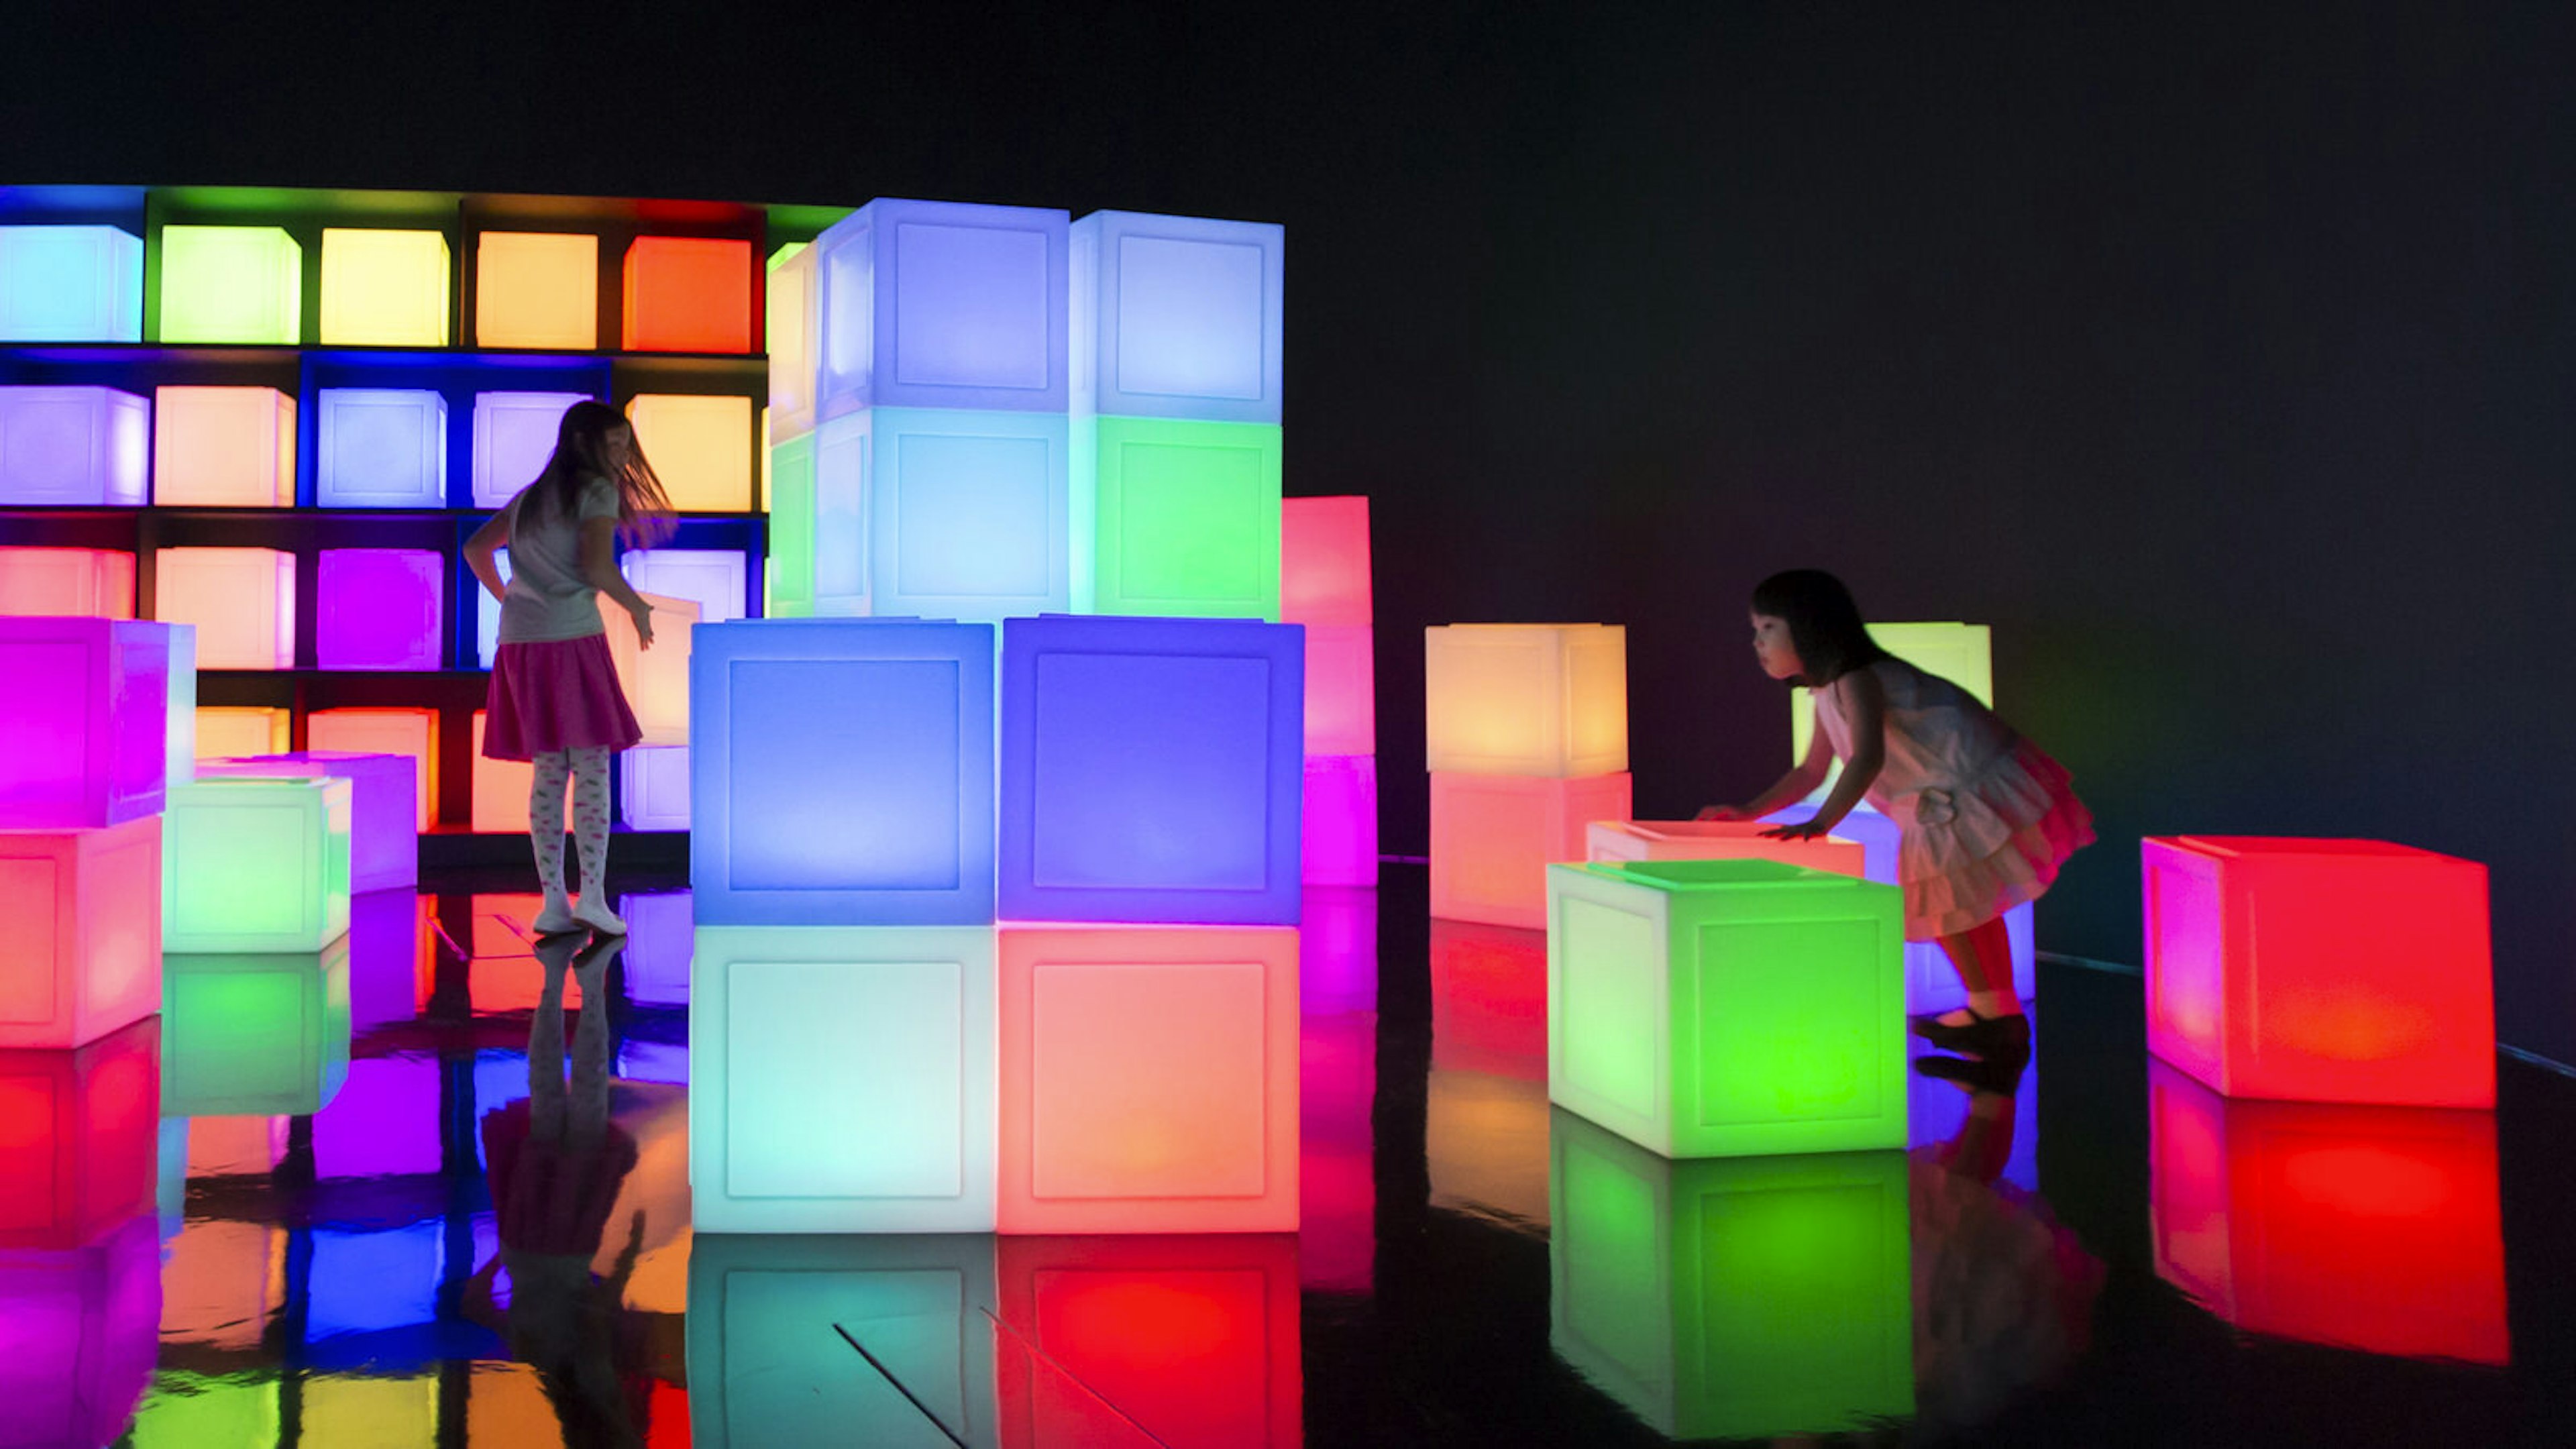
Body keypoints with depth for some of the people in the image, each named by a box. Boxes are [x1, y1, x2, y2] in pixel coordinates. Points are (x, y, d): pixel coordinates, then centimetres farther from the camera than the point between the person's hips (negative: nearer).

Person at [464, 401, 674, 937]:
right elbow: (597, 567, -16)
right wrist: (636, 606, -1)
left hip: (520, 644, 7)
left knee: (548, 773, 8)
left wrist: (505, 598, 37)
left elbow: (476, 548, 26)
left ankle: (553, 901, 6)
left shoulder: (530, 497, 20)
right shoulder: (597, 491, -3)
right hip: (573, 637, -7)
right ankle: (592, 896, -8)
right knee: (592, 771, -3)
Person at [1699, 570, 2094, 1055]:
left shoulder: (1855, 681, -25)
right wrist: (1750, 811, 5)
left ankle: (1992, 1016, 8)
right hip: (1945, 802, 11)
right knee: (1969, 903, 20)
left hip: (1973, 788, -11)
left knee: (1942, 904, -5)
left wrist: (1820, 823, -50)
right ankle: (2001, 1015, 33)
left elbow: (1867, 758, -40)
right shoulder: (1829, 693, 8)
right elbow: (1811, 772, 14)